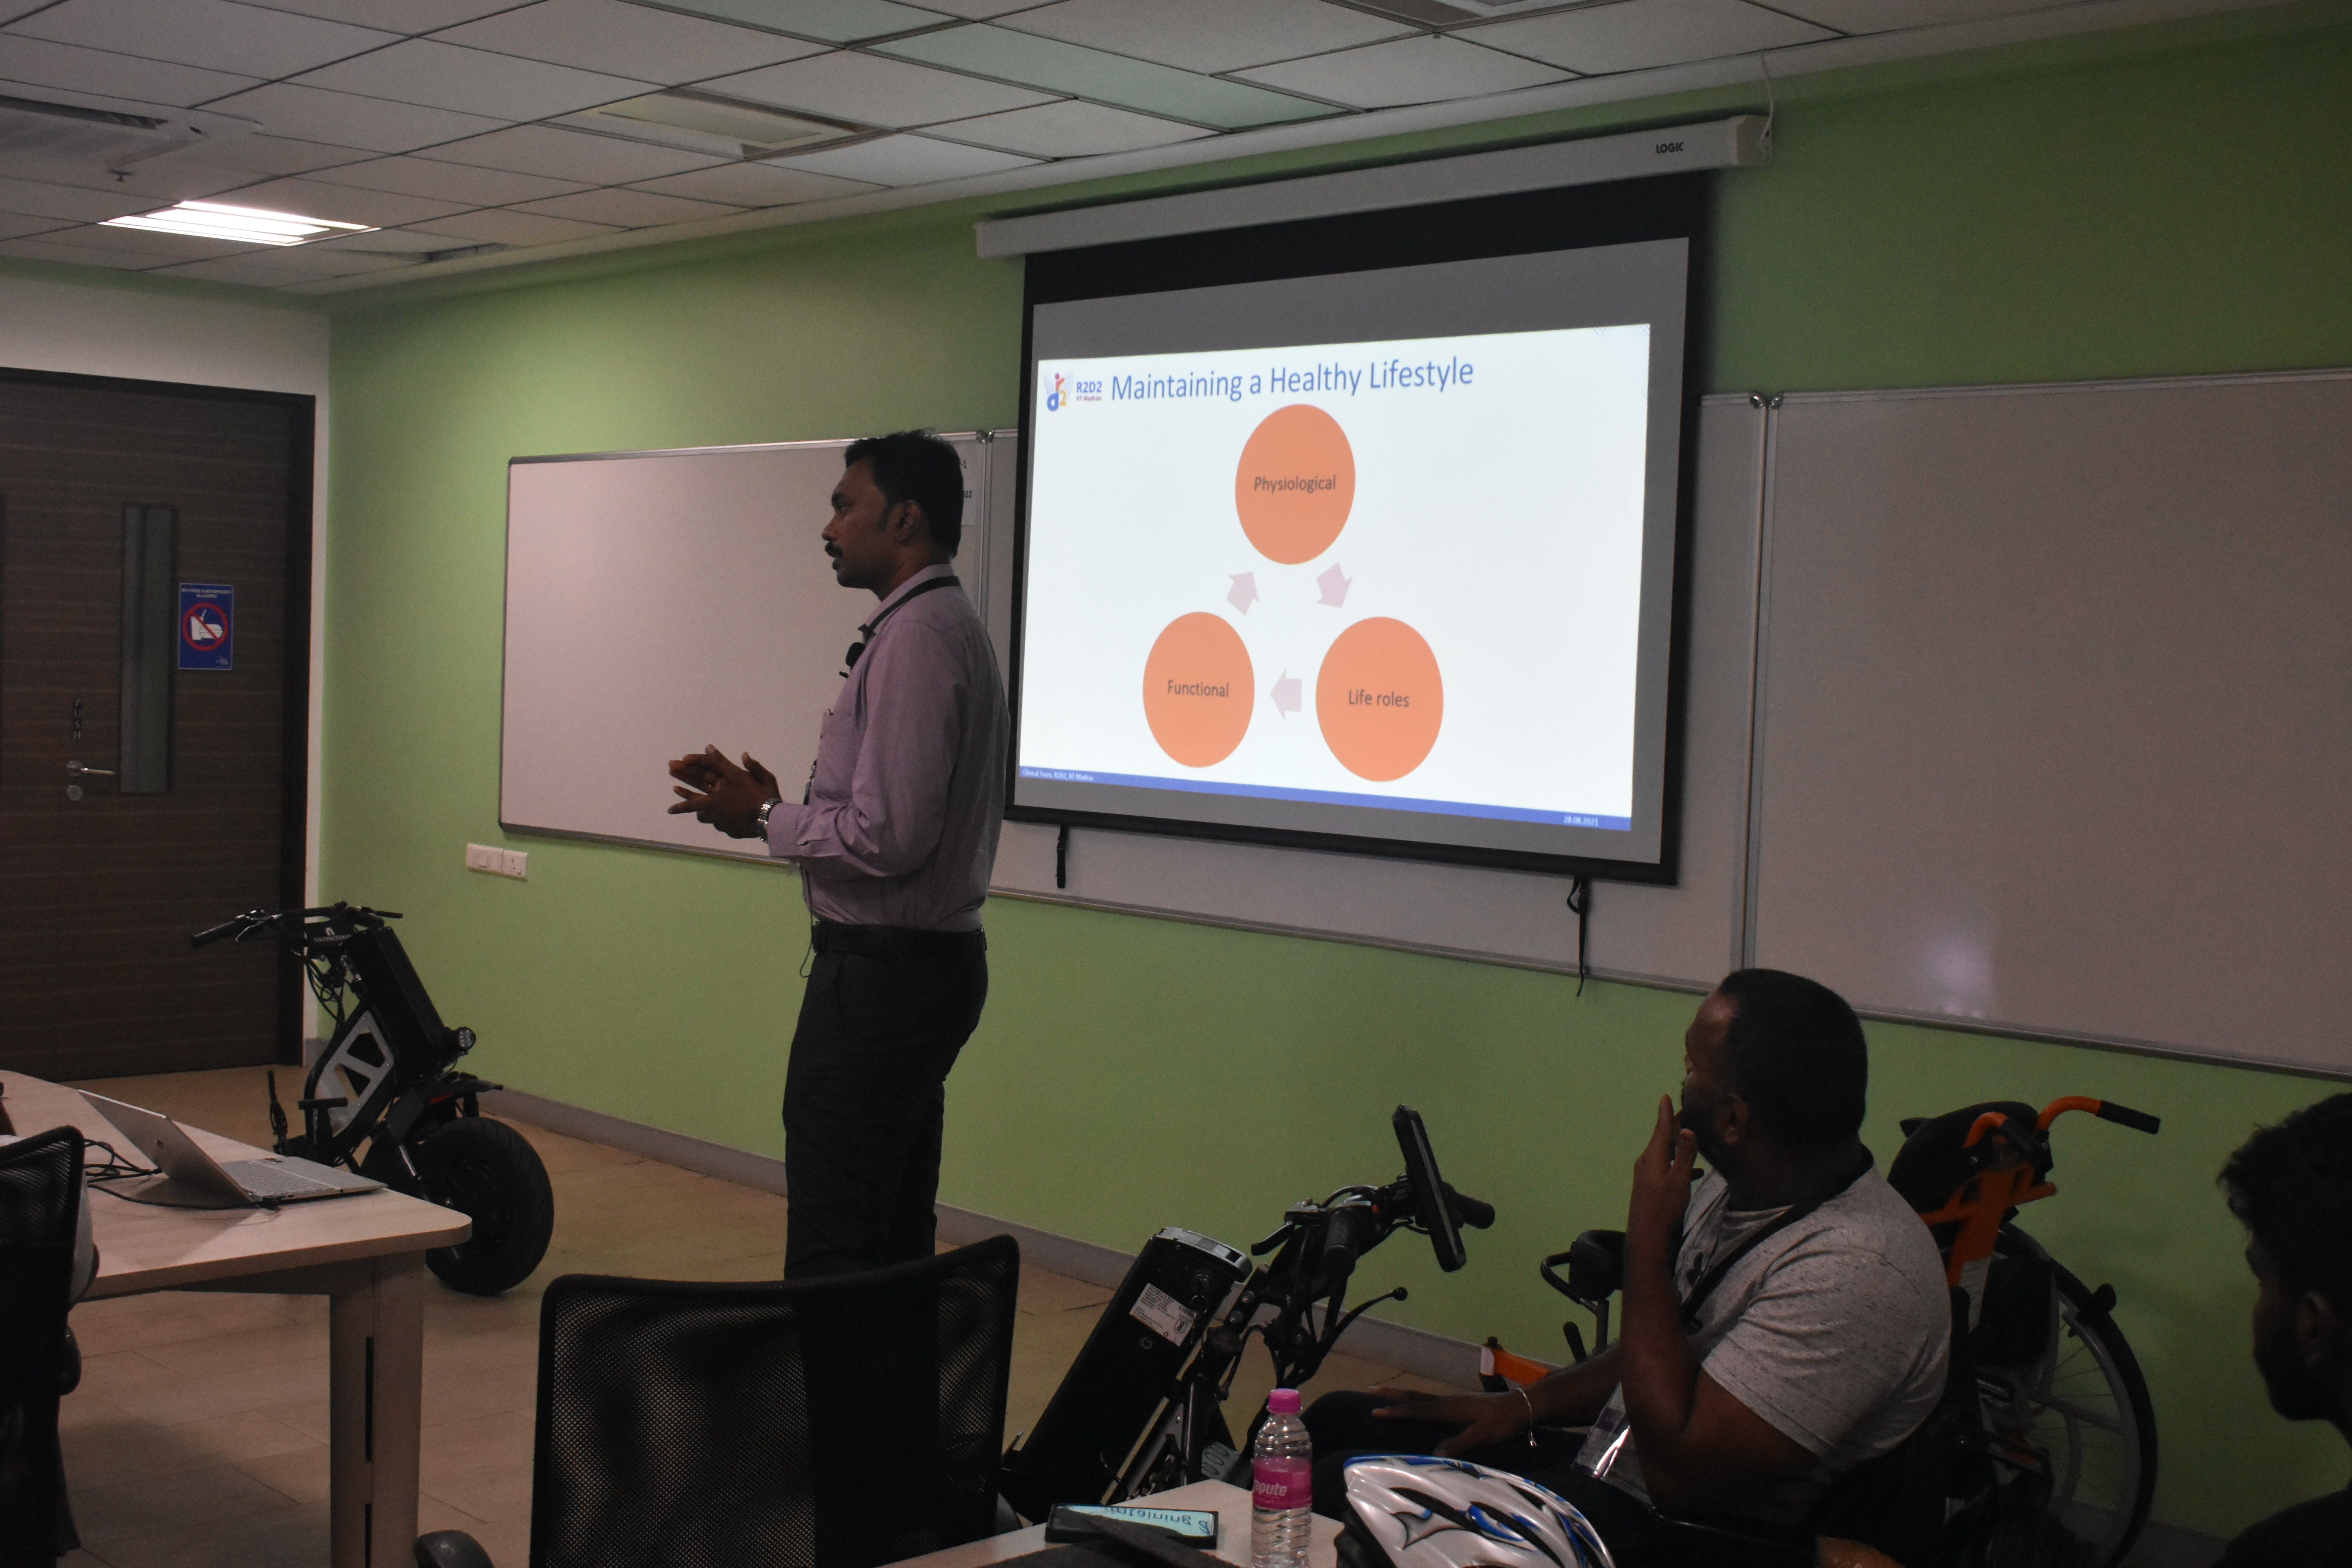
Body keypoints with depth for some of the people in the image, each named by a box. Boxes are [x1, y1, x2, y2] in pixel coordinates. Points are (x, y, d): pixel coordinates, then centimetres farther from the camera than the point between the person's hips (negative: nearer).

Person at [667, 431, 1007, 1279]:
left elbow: (886, 838, -23)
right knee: (898, 1238, 16)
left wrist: (762, 819, -9)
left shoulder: (915, 638, -17)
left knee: (831, 1248, -6)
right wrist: (773, 807, 11)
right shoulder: (949, 627, 15)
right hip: (932, 960, 11)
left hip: (881, 974, -11)